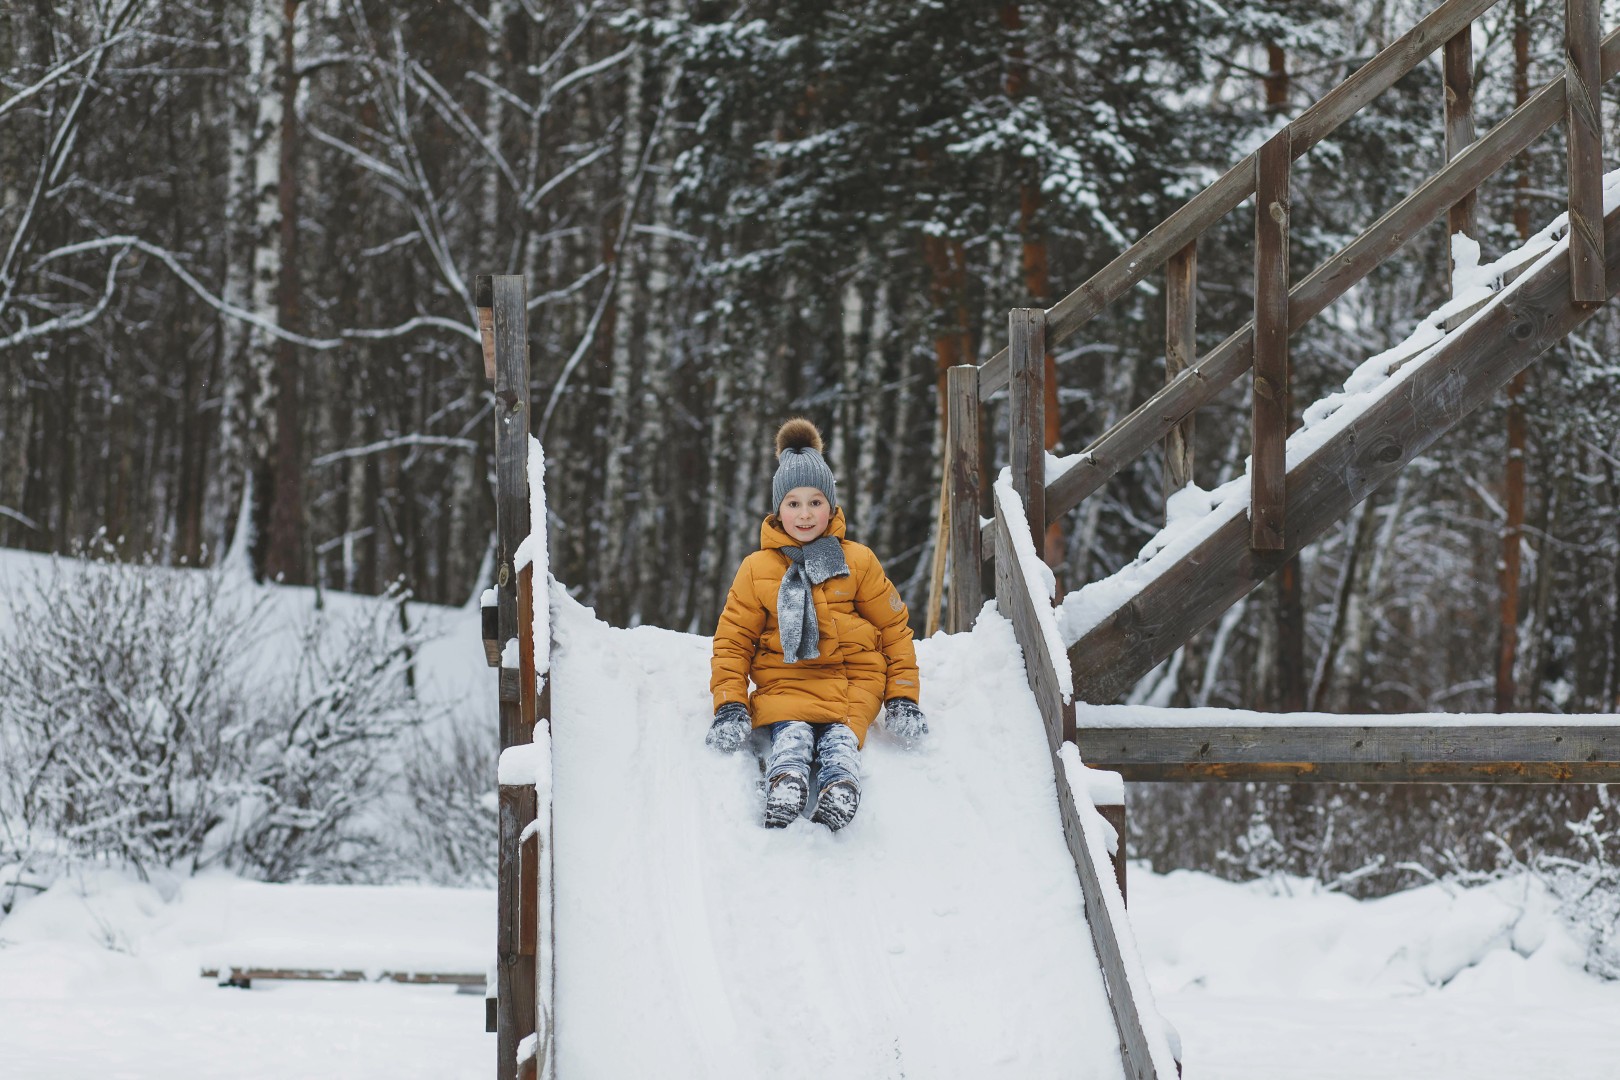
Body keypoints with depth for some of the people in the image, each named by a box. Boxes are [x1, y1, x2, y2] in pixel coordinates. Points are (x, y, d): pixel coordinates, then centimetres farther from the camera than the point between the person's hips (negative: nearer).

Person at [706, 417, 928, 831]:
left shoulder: (858, 562, 11)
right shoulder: (757, 569, 12)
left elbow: (894, 627, 17)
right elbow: (733, 639, 15)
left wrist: (902, 698, 9)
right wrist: (730, 705, 2)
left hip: (852, 676, -1)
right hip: (785, 683, 1)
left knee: (840, 738, -34)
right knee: (791, 734, -34)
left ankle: (839, 792, -59)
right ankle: (785, 785, -59)